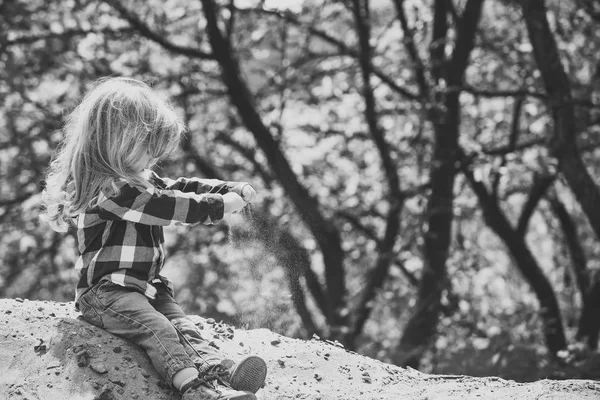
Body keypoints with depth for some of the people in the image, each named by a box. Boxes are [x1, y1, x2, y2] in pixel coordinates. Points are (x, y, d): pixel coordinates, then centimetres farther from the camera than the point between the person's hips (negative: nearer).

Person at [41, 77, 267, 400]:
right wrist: (222, 205, -16)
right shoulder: (108, 189, -20)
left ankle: (217, 368, -37)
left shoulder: (142, 179, 16)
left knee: (182, 325, -15)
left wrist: (233, 190, 6)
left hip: (145, 286, 9)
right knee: (157, 328, -30)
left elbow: (178, 188, 18)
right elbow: (167, 207, -23)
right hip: (105, 292, -9)